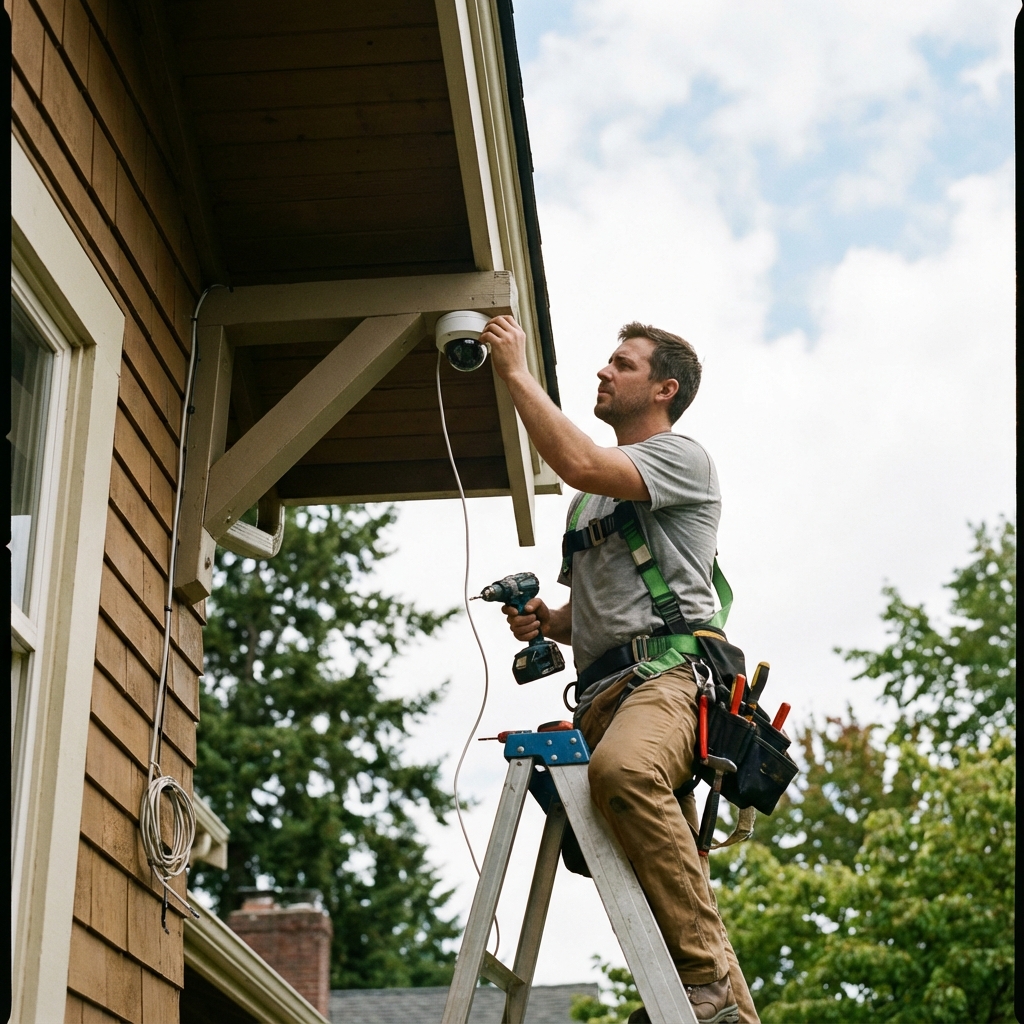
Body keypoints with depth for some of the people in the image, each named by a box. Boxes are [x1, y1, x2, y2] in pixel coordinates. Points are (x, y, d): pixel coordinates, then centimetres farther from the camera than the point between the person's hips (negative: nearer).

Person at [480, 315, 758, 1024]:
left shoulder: (682, 457, 6)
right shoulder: (592, 501, 32)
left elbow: (579, 463, -13)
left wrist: (516, 371, -4)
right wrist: (544, 622, 13)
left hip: (668, 670, -9)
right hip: (603, 690, 9)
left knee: (623, 769, -39)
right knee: (669, 881, -2)